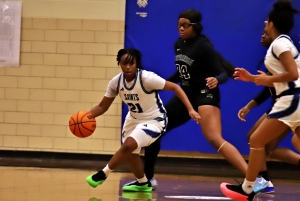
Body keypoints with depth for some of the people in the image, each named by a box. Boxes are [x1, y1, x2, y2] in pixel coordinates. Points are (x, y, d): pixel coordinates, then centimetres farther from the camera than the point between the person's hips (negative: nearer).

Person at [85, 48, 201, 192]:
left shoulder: (147, 78, -31)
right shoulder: (116, 82, -14)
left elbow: (174, 87, -25)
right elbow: (103, 106, -5)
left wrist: (190, 110, -32)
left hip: (154, 121, -7)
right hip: (134, 119, 7)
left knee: (128, 145, -24)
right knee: (130, 153, 16)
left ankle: (102, 174, -6)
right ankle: (143, 183, 40)